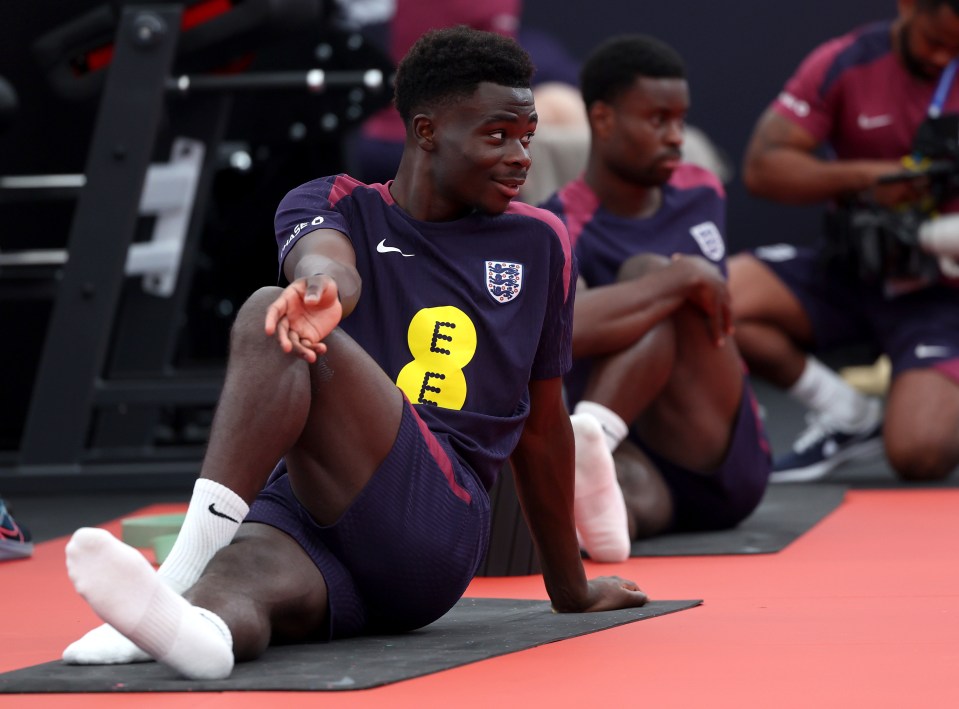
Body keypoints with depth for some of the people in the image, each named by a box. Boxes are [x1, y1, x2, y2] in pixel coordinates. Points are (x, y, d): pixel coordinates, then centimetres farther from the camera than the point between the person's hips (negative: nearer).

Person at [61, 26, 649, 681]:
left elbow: (542, 426, 26)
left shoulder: (537, 243, 19)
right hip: (302, 514, 1)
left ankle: (190, 562, -48)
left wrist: (572, 591, 33)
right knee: (246, 583, -37)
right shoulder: (338, 206, 14)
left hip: (438, 524, -1)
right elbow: (328, 262, -12)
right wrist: (322, 285, -39)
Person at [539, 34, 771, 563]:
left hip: (726, 468, 3)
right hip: (643, 471, -3)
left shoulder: (702, 193, 15)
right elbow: (559, 325, -29)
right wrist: (684, 276, -26)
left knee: (648, 274, -23)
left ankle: (590, 434, -50)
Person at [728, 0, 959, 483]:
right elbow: (761, 167, -8)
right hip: (847, 269, 3)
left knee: (920, 456, -28)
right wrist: (864, 176, -21)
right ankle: (846, 412, -4)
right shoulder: (844, 65, -4)